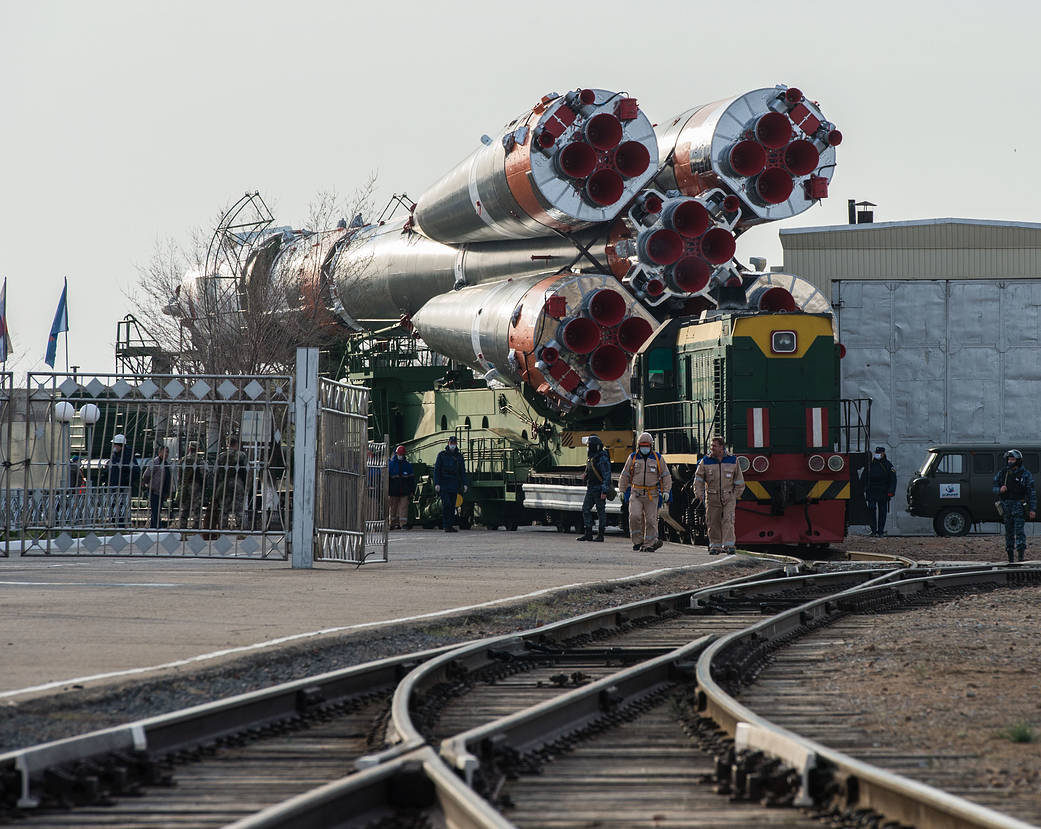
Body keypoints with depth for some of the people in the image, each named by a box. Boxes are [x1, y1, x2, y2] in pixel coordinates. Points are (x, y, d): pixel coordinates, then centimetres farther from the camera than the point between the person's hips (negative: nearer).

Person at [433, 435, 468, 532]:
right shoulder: (441, 455, 3)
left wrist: (465, 484, 1)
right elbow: (436, 469, 1)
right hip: (443, 485, -3)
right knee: (446, 504, -14)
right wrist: (436, 483, -9)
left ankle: (451, 525, 8)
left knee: (453, 506, 3)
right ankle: (446, 525, -12)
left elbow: (462, 472, 13)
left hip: (454, 486, 3)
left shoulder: (459, 457, 12)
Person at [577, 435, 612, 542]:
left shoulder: (602, 459, -15)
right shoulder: (591, 458, 13)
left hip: (599, 489, -9)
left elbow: (607, 476, -18)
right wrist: (585, 476, 2)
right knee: (586, 509, 4)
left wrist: (604, 491, -23)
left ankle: (600, 535, 2)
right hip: (590, 488, 9)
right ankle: (588, 534, 7)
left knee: (600, 511, -2)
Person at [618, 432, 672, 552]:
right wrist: (622, 491, 12)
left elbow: (666, 476, 7)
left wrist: (666, 492, 0)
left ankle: (648, 544, 6)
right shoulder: (632, 458, 6)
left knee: (651, 520, -1)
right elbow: (624, 476, 14)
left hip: (652, 495, 0)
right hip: (636, 493, 0)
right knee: (634, 516, -16)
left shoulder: (658, 458, 4)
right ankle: (638, 541, -2)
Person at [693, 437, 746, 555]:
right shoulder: (705, 462, 1)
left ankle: (729, 545, -15)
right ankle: (715, 546, 13)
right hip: (712, 498, 1)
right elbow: (698, 479, 2)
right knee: (713, 523, 2)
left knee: (728, 520, -13)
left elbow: (739, 481, 8)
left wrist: (736, 495, 5)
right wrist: (699, 493, -9)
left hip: (729, 497, -1)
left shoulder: (732, 461, 2)